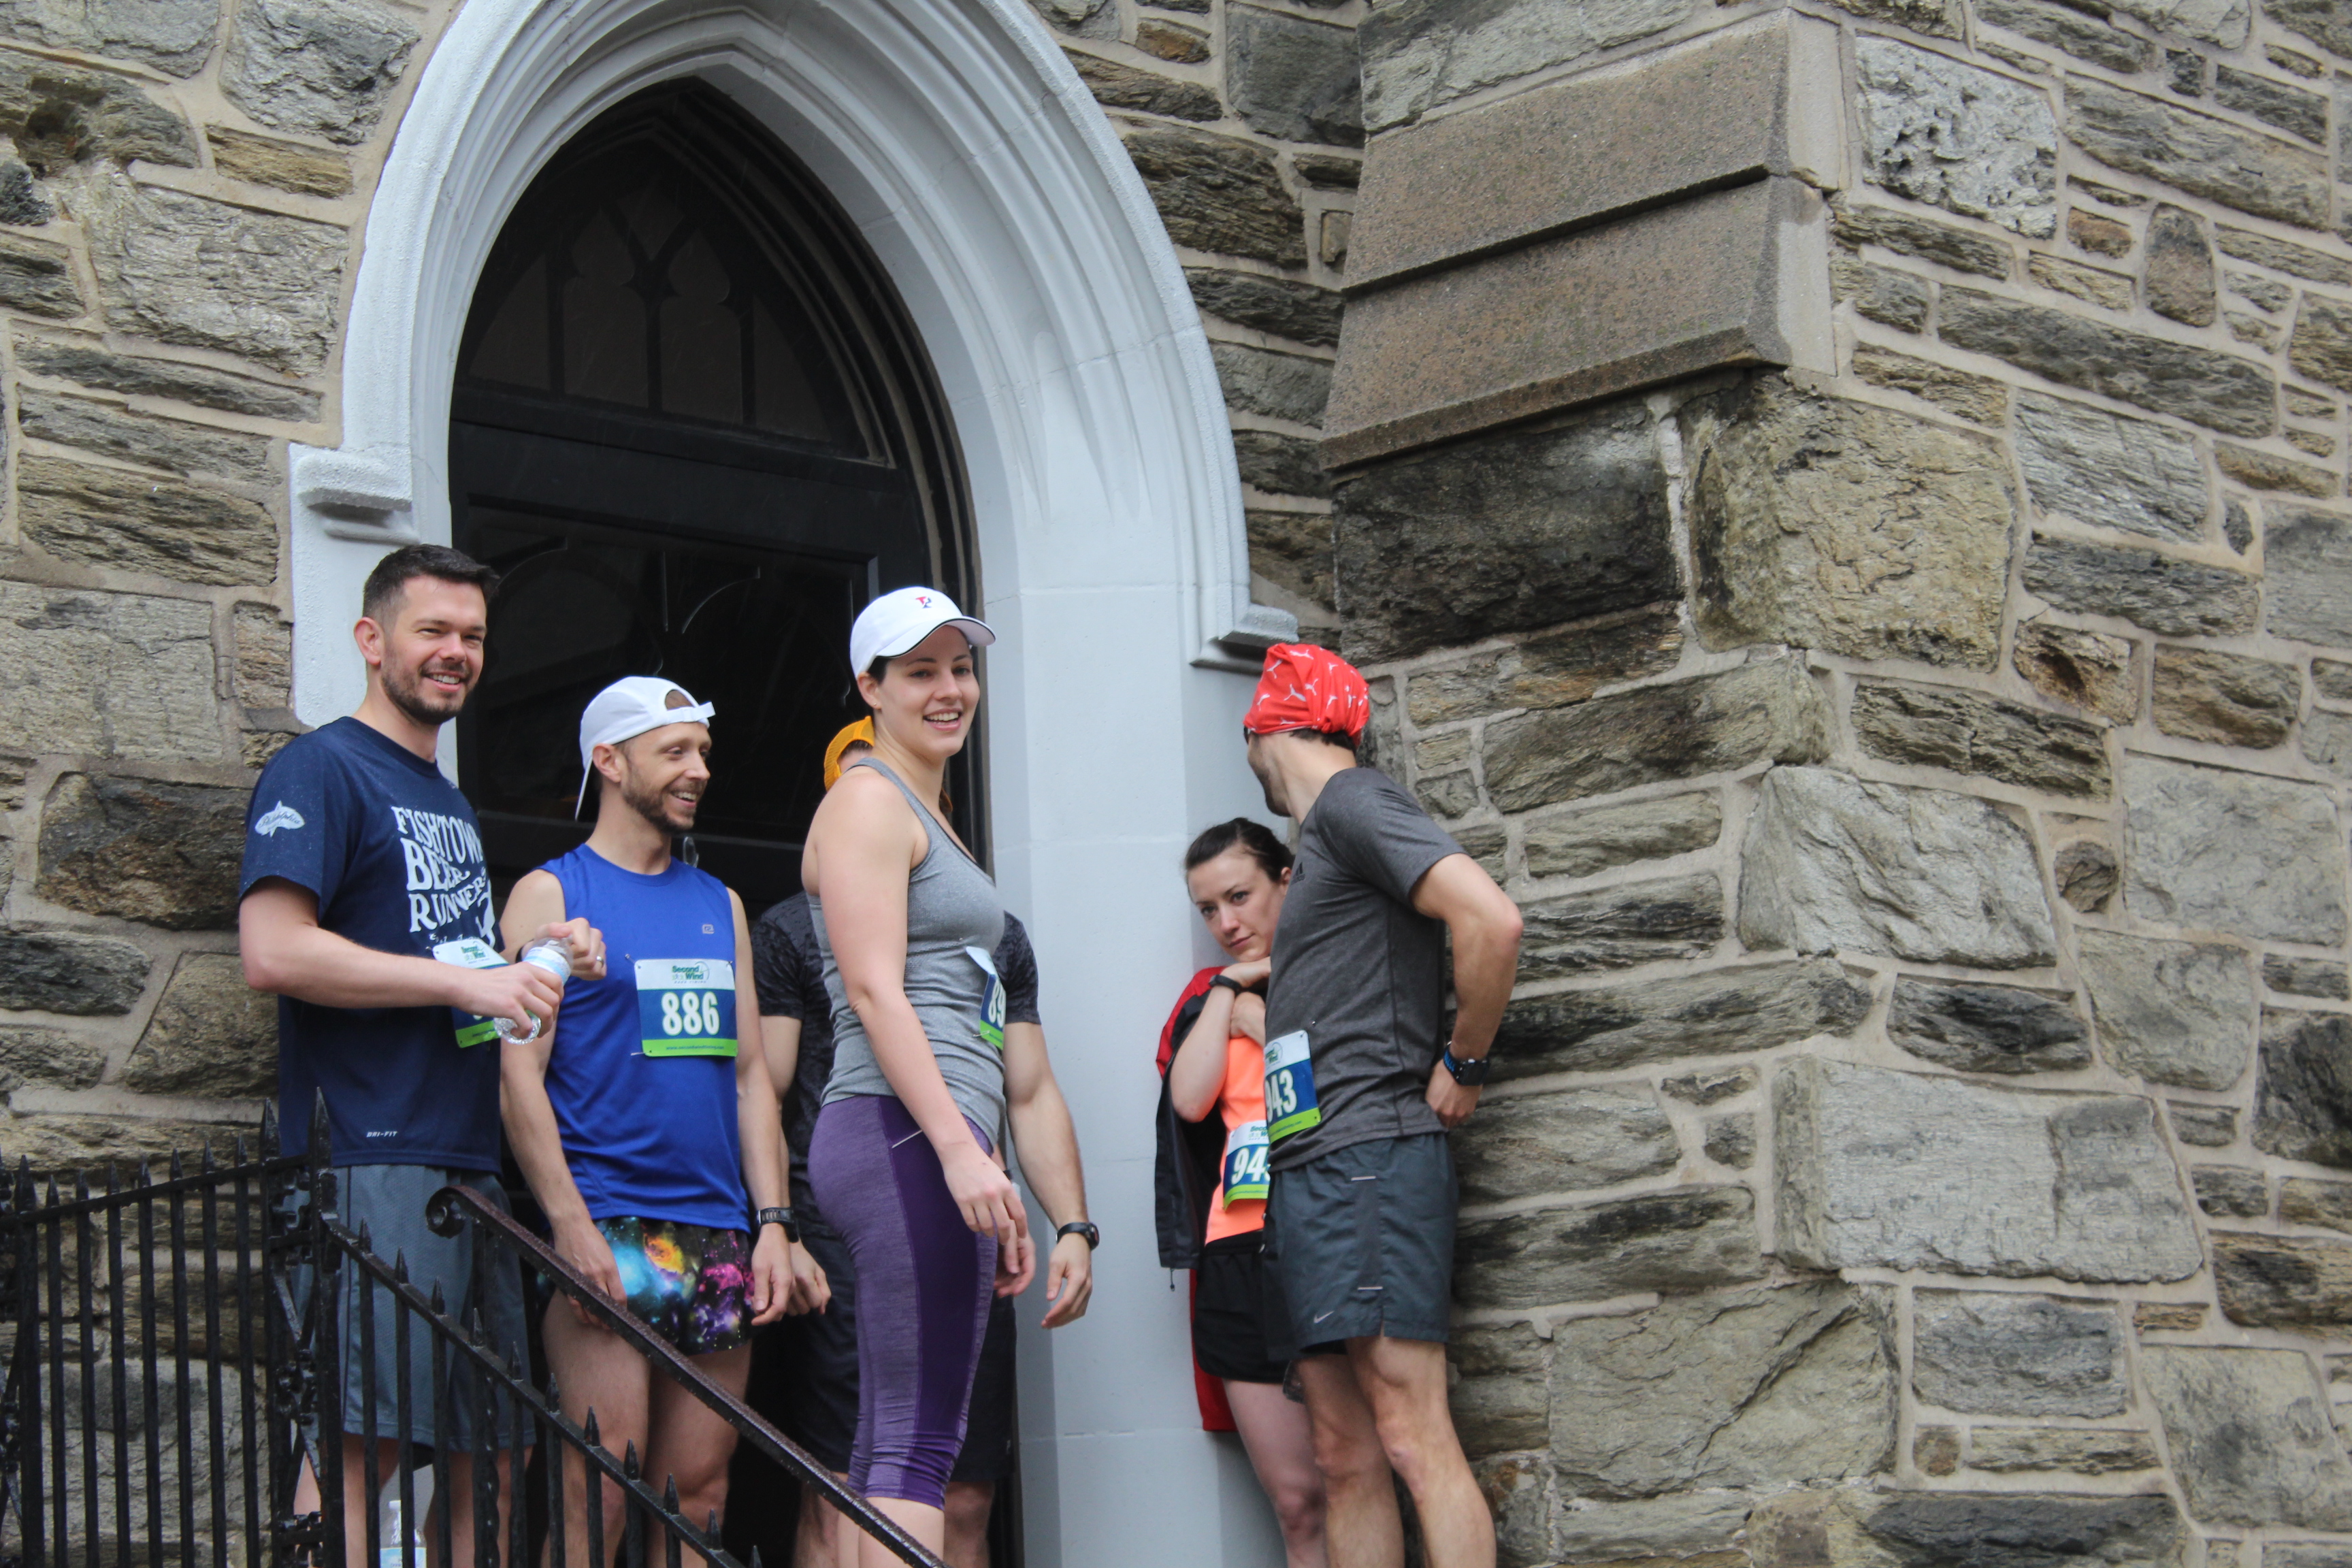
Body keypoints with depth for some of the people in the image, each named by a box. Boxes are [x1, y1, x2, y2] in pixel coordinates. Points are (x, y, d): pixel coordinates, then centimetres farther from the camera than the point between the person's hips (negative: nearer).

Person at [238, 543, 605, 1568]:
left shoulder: (451, 803, 25)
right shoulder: (322, 770, -3)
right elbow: (273, 952, -16)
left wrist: (541, 956, 11)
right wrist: (467, 982, -14)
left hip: (474, 1164, 9)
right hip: (373, 1164, -9)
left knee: (490, 1462, 8)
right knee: (358, 1449, -13)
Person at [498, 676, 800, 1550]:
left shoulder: (719, 905, 19)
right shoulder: (553, 894, 2)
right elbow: (520, 1072, -5)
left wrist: (773, 1223, 6)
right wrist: (570, 1223, -16)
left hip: (719, 1235, 6)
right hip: (607, 1228, -5)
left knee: (700, 1494, 3)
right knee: (600, 1495, -12)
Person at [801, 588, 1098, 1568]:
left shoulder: (923, 817, 26)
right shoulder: (869, 800, -3)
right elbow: (875, 991, -14)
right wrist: (962, 1150, -23)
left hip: (929, 1149, 10)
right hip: (907, 1137, -10)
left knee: (889, 1449, 6)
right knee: (922, 1438, -15)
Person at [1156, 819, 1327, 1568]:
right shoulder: (1210, 995, 19)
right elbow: (1191, 1099, 2)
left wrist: (1259, 1019, -1)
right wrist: (1229, 988, 5)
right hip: (1244, 1250, 3)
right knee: (1297, 1500, -1)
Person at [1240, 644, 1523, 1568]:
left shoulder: (1351, 804, -4)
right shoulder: (1321, 838, 24)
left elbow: (1492, 921, -18)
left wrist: (1462, 1068, -10)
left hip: (1368, 1155, -10)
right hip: (1308, 1172, 10)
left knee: (1412, 1439, -15)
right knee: (1345, 1458, 4)